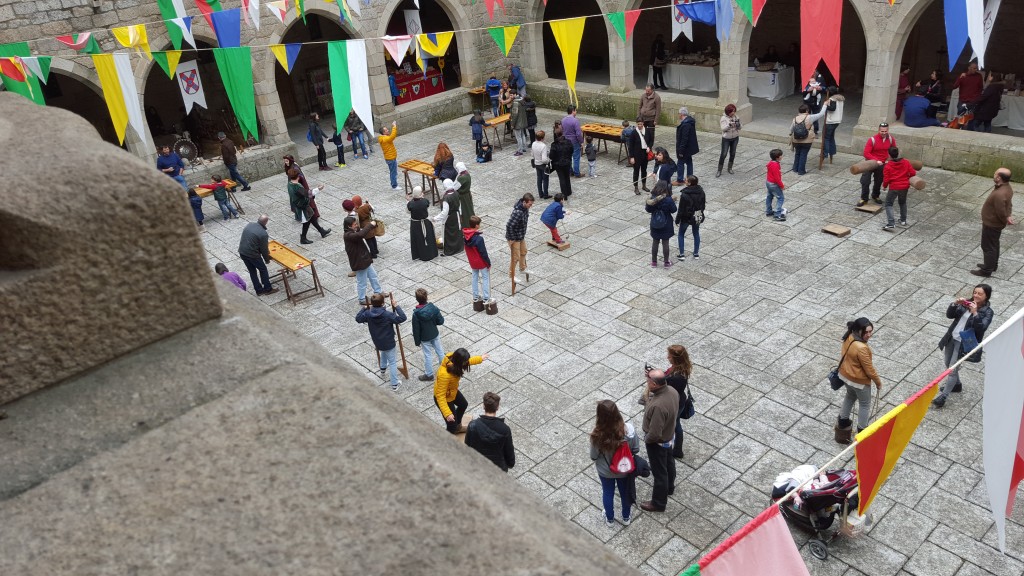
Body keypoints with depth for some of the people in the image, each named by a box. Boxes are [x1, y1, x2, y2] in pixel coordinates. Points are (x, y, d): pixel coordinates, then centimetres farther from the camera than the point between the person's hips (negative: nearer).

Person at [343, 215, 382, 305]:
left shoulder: (353, 232, 2)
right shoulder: (348, 235, -29)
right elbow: (361, 234, -45)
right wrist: (370, 225, -37)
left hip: (365, 259, 10)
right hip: (359, 262, -10)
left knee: (373, 276, 24)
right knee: (362, 282, 9)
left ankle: (378, 292, 42)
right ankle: (362, 299, 28)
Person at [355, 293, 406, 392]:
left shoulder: (368, 314, -14)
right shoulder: (388, 315, -28)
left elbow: (358, 318, 3)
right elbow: (402, 318, -28)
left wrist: (365, 308, 5)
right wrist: (397, 307, -20)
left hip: (377, 342, 5)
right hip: (389, 343, -5)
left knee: (383, 352, 39)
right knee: (392, 362, 9)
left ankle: (383, 369, 59)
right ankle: (394, 384, 13)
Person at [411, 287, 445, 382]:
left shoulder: (416, 314, -27)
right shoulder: (434, 308, -21)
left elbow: (416, 330, -17)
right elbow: (441, 321, -11)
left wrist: (417, 341, -3)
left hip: (425, 338, -3)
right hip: (435, 334, 3)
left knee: (428, 355, 13)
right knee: (439, 350, 23)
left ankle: (429, 374, 29)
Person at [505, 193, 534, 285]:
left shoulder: (525, 208, -7)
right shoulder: (518, 212, -35)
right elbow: (509, 226, -33)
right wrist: (512, 239, -22)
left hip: (521, 236, 9)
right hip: (514, 237, -9)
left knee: (523, 252, 25)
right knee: (515, 257, 6)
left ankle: (522, 269, 47)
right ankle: (512, 275, 25)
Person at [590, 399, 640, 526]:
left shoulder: (597, 435, -34)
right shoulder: (629, 429, -31)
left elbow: (593, 456, -17)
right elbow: (636, 450, -13)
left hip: (605, 471, -1)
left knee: (608, 493, 28)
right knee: (625, 492, 29)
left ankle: (610, 519, 51)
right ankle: (626, 517, 54)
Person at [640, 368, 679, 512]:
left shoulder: (658, 406, -43)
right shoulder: (672, 390, -16)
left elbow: (654, 434, -34)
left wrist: (646, 439, -13)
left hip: (658, 442, -9)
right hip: (669, 435, 9)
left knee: (659, 472, 12)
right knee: (669, 462, 31)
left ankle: (659, 503, 33)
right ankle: (669, 487, 57)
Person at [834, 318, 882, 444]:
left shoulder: (849, 337, -12)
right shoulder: (861, 348, -36)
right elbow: (869, 369, -24)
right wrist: (878, 382, -9)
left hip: (845, 374, 8)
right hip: (859, 380, -8)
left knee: (850, 396, 31)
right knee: (865, 404, 17)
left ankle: (843, 421, 46)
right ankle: (862, 431, 32)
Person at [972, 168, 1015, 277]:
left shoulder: (999, 194, -36)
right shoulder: (1007, 187, -3)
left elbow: (1001, 212, -27)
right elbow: (1008, 204, 9)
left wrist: (1006, 219, -9)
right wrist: (1009, 215, -2)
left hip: (991, 224, -10)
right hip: (996, 223, 10)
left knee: (988, 247, 5)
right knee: (994, 244, 25)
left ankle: (987, 271, 17)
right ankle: (993, 264, 41)